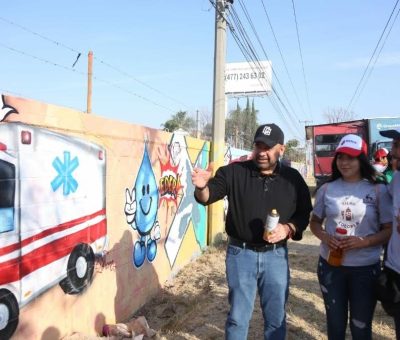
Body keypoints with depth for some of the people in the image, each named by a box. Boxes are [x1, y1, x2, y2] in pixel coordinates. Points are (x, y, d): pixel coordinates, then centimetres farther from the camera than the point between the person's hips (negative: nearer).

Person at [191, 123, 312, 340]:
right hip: (240, 253, -1)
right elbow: (208, 197, -12)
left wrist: (288, 228, -15)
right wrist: (202, 186, -35)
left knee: (276, 317, 17)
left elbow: (304, 214, 6)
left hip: (276, 255, 2)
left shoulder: (293, 179, -1)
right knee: (238, 316, 13)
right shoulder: (234, 172, -6)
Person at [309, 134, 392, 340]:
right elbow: (315, 222, 9)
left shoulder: (378, 190, -6)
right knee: (335, 323, 18)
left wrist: (364, 242, -21)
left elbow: (390, 229, -5)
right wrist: (324, 237, -11)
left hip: (366, 268, -2)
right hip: (330, 265, 2)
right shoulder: (327, 189, 0)